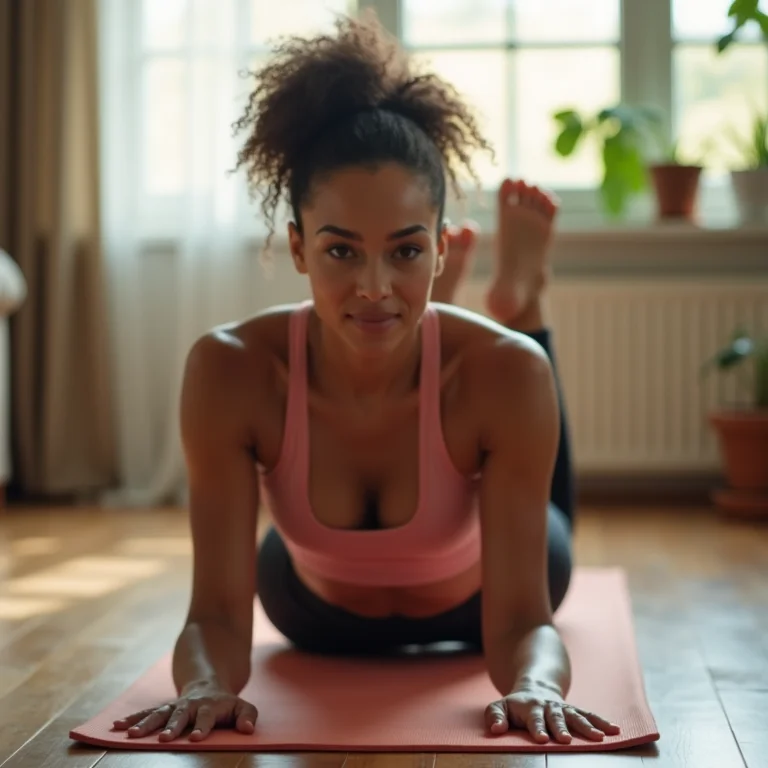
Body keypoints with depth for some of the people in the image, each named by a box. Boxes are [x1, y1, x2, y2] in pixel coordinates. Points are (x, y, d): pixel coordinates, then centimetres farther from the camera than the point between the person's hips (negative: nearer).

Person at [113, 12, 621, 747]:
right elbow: (217, 612, -38)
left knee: (543, 524, 36)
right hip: (324, 619, 2)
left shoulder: (506, 372, -42)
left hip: (478, 598, -1)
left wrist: (534, 685, -63)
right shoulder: (229, 369, -40)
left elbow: (523, 623, -41)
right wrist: (206, 685, -60)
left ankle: (520, 297, 46)